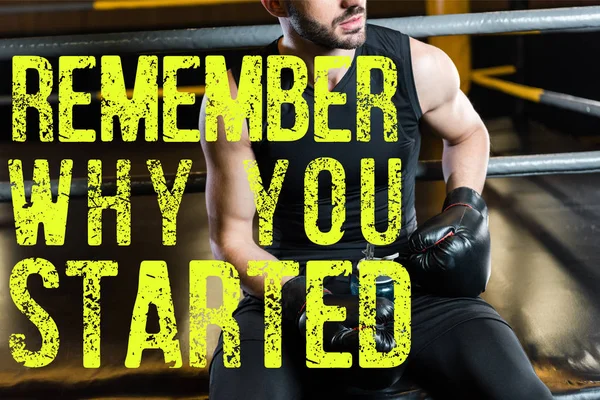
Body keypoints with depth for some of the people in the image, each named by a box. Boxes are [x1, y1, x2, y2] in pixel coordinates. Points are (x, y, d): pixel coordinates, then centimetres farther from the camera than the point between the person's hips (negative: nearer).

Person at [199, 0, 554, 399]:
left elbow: (469, 133, 16)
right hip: (288, 287, -1)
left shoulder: (419, 66, -7)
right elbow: (231, 236, -3)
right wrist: (303, 304, -19)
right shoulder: (235, 101, -11)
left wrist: (465, 208, -1)